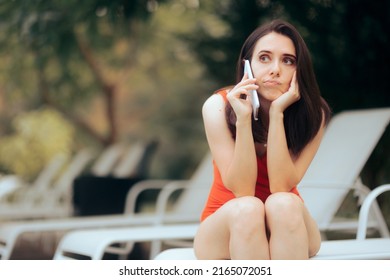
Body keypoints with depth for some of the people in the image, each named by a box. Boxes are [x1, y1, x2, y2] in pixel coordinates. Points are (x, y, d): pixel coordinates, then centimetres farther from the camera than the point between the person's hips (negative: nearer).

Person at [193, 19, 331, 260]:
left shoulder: (312, 114, -13)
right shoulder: (219, 107, -16)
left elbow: (281, 187, -22)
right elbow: (242, 189, -21)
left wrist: (277, 112, -29)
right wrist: (243, 117, -32)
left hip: (289, 233, 1)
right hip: (224, 229, -1)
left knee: (283, 204, -33)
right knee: (247, 208, -35)